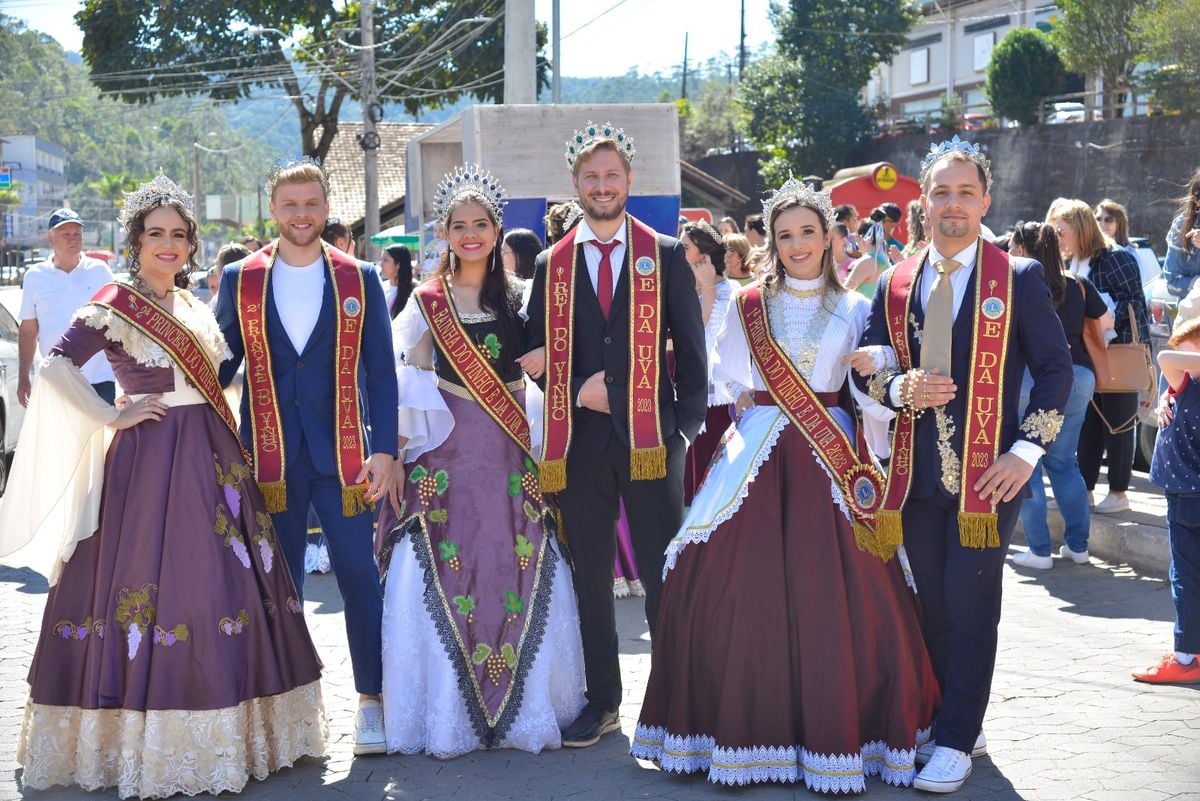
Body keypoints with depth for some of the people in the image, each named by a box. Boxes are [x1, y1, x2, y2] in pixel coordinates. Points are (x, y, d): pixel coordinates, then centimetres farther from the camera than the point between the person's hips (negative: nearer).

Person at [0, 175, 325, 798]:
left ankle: (221, 734, 16)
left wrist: (231, 439, 12)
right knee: (151, 590, -5)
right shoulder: (114, 304, -6)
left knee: (223, 587, 6)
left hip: (213, 459, 7)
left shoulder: (194, 308, 16)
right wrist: (113, 418, -14)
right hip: (150, 460, -7)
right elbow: (56, 368, -16)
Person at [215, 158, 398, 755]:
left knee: (359, 574, 0)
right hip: (269, 455, 1)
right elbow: (223, 363, 10)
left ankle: (370, 699, 11)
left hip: (343, 453, -1)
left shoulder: (359, 280, 4)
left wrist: (383, 450, -6)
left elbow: (380, 370, 2)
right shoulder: (239, 280, 6)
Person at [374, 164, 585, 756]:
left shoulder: (517, 297, 9)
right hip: (443, 456, -1)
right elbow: (405, 385, 6)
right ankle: (446, 713, 8)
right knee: (441, 574, -4)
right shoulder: (427, 301, 5)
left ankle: (521, 709, 12)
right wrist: (396, 454, -3)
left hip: (509, 456, 1)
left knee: (520, 573, -2)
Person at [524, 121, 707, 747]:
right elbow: (536, 354, 11)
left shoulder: (666, 257, 6)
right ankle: (601, 703, 18)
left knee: (663, 574, 0)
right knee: (590, 577, 8)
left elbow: (690, 349, 5)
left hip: (650, 436, -2)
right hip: (579, 438, 2)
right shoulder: (552, 265, 10)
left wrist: (688, 426, -3)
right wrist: (578, 391, -5)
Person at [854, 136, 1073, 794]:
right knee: (933, 605, 11)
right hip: (917, 473, 4)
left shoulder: (1019, 278, -2)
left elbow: (1055, 366, -2)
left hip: (988, 473, -4)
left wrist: (1026, 451, -10)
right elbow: (865, 369, 11)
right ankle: (955, 723, 25)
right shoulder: (894, 284, 8)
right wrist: (900, 388, -12)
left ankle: (956, 741, 7)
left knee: (970, 606, -3)